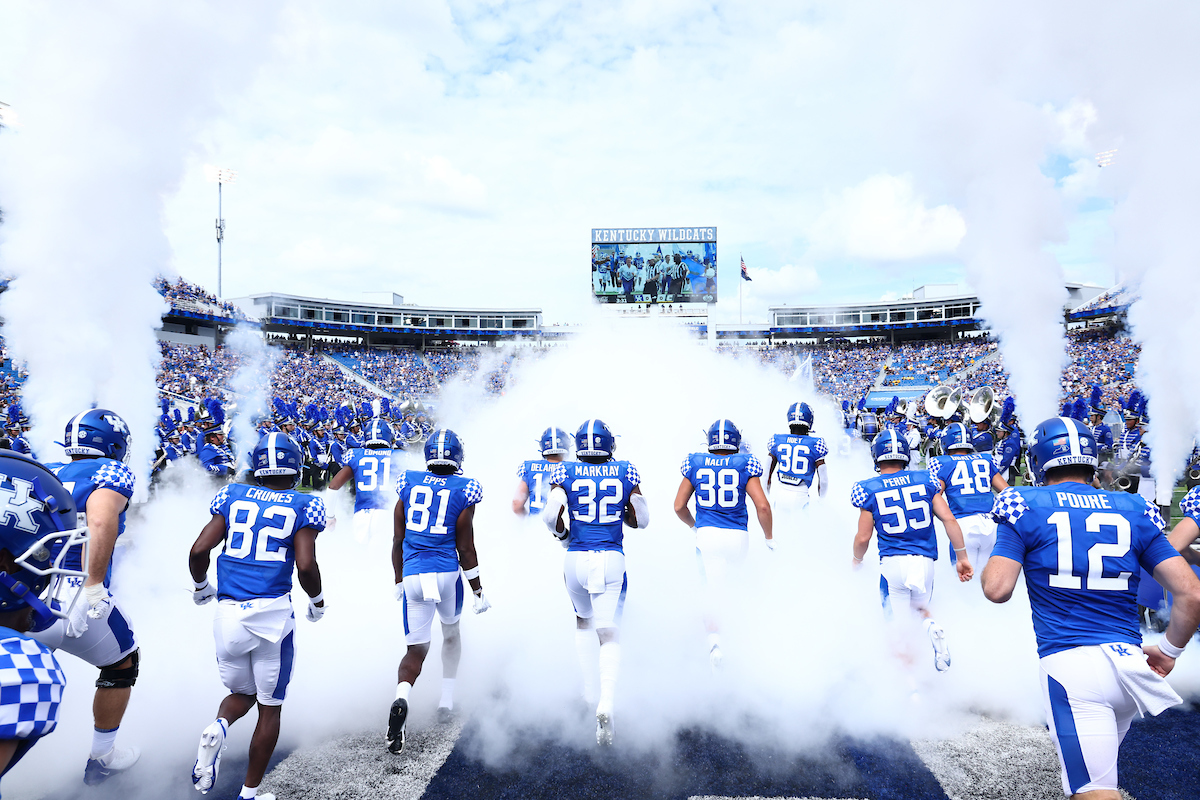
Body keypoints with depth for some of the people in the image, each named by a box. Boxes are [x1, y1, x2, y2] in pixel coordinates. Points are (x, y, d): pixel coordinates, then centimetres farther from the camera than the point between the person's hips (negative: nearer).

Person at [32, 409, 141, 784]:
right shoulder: (112, 473, -4)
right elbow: (101, 520, -24)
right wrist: (94, 586, -22)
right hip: (72, 606, -5)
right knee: (122, 665, 23)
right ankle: (101, 759, 35)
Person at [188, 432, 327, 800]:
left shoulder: (233, 496, 6)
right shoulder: (303, 506, -3)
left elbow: (199, 550, 1)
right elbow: (306, 566, -12)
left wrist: (200, 586, 20)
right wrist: (317, 602, 7)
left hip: (228, 612, 3)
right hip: (272, 613, -3)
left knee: (242, 693, 24)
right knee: (270, 708, 14)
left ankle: (218, 727, -6)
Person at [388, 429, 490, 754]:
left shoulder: (408, 483, 4)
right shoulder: (463, 491, -4)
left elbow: (398, 540, 9)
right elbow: (465, 548, -3)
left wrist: (398, 581, 22)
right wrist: (478, 591, 6)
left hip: (413, 575, 1)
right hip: (447, 573, -1)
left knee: (416, 649, 10)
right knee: (451, 631, 27)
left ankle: (401, 699, -18)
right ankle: (446, 700, 30)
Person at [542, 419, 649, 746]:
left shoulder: (565, 472, -1)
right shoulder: (626, 472, 2)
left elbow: (552, 516, -10)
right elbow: (641, 519, 4)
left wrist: (563, 533, 11)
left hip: (576, 558, 1)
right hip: (612, 558, -1)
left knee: (583, 622, 26)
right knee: (609, 633, 1)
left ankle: (591, 689, 29)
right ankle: (606, 702, -18)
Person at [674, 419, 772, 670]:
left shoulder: (695, 464, 5)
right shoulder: (745, 464, 1)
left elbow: (679, 506, 8)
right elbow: (762, 506, -6)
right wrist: (769, 538, 8)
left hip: (707, 535, 0)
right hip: (738, 536, 1)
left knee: (713, 591, 1)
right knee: (734, 585, 23)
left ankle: (714, 642, -16)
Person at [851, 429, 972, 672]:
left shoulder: (869, 489, -3)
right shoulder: (925, 479, 4)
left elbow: (863, 538, -2)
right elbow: (949, 519, -1)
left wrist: (857, 561, 18)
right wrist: (962, 557, 7)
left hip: (893, 561, -2)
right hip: (925, 560, 3)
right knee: (918, 607, 26)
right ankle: (932, 627, -6)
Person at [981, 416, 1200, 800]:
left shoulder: (1027, 507, -3)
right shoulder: (1134, 510, 9)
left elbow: (997, 589, -11)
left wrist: (995, 559, 11)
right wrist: (1168, 652, 19)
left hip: (1070, 664, -5)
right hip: (1129, 660, 5)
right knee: (1098, 764, 28)